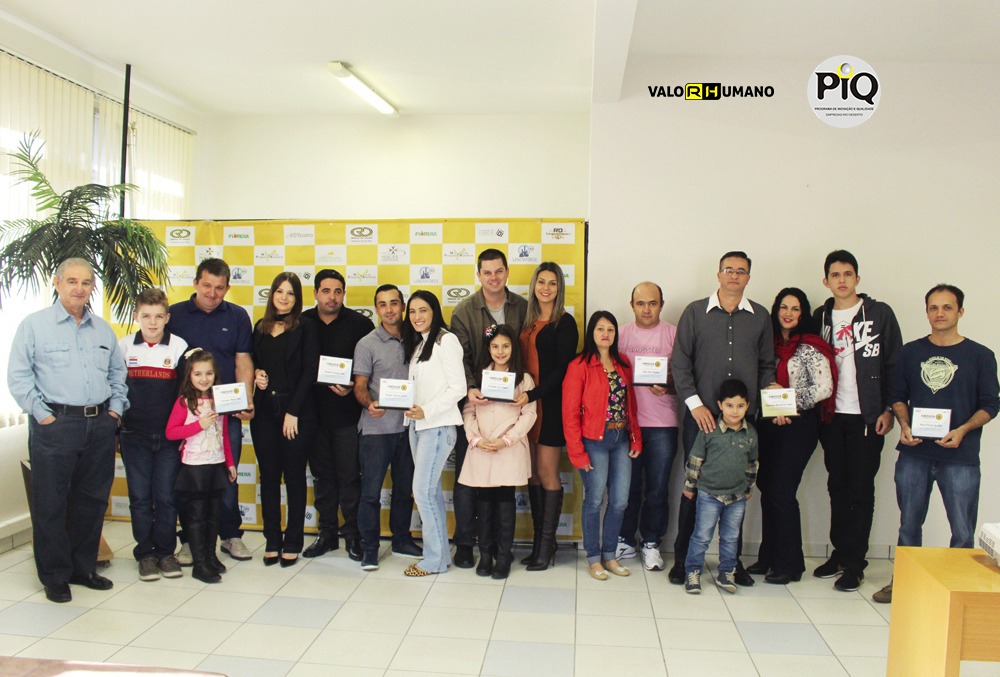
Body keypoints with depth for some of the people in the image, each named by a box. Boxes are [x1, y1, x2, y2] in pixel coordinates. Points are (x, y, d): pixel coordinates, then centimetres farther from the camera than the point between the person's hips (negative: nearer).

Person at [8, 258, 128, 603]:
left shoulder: (103, 329, 13)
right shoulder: (34, 325, -1)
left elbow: (118, 373, 20)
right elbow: (18, 377, -4)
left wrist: (115, 408, 10)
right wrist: (42, 414, -9)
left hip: (99, 425, 5)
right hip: (55, 424, -4)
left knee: (93, 500, 12)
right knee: (50, 504, 2)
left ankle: (83, 568, 26)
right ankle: (55, 576, 16)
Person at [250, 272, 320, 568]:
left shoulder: (306, 327, -2)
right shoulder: (260, 327, 12)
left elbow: (310, 372, -7)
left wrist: (293, 412, -12)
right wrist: (256, 374, -3)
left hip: (297, 412, -4)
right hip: (264, 411, 4)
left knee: (295, 477, 4)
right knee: (269, 476, 8)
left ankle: (292, 543, 14)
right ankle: (272, 540, 20)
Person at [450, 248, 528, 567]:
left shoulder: (522, 308, 4)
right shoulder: (464, 311, -1)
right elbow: (460, 357, -8)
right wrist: (469, 388, -24)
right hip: (473, 402, -1)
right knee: (466, 473, 2)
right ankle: (464, 542, 14)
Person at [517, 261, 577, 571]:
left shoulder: (564, 323, -5)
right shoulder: (527, 321, 13)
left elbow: (563, 369, -12)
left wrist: (533, 394, -20)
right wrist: (519, 394, 2)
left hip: (550, 404, -6)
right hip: (527, 403, 6)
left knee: (547, 473, -2)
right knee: (533, 473, 8)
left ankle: (547, 543, 8)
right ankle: (538, 540, 17)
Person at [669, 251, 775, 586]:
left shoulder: (760, 316, 10)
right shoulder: (695, 312, 4)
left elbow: (766, 366, 15)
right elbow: (680, 362, 0)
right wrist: (694, 403, -9)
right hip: (700, 415, -2)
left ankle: (733, 559, 21)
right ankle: (683, 558, 15)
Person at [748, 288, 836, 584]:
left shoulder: (809, 348, -7)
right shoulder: (771, 344, 11)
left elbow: (824, 388, -15)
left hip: (798, 426, -6)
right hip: (769, 425, 6)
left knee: (781, 492, -5)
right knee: (767, 489, 9)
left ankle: (789, 563, 9)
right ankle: (768, 556, 21)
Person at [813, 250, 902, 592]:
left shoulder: (879, 314, 0)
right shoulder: (820, 317, 9)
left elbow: (895, 364, -1)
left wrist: (889, 410, -7)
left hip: (867, 416, -3)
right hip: (831, 416, 4)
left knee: (861, 489, 0)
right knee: (837, 486, 11)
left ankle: (854, 563, 8)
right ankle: (839, 553, 22)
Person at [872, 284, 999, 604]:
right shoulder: (910, 352, 8)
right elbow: (898, 396, 12)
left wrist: (962, 430, -14)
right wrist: (904, 425, -5)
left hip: (960, 456, -2)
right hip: (914, 453, 2)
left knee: (963, 532, 0)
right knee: (909, 524, 12)